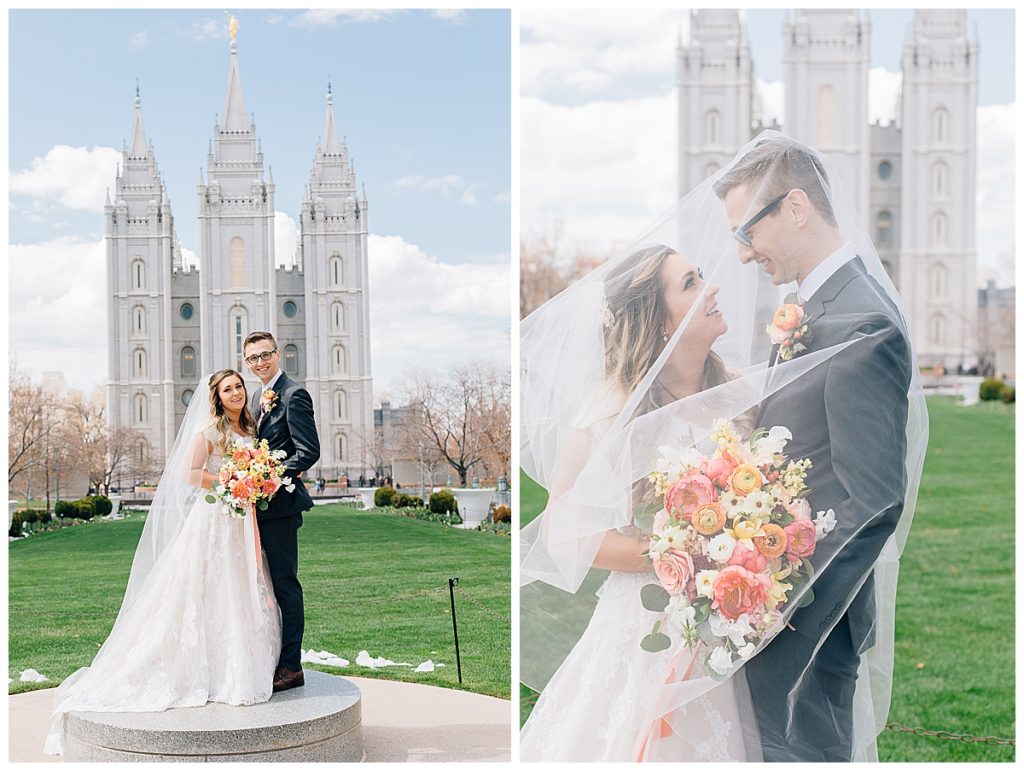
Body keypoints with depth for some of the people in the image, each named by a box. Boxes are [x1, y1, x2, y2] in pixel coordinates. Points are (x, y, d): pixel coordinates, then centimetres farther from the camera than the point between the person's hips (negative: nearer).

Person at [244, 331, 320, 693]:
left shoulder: (294, 395, -10)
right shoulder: (259, 397, 18)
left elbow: (309, 451, -17)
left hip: (280, 504, -9)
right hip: (259, 506, 9)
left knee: (284, 583, -5)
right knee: (267, 584, 13)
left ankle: (291, 666, 0)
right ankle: (272, 660, 22)